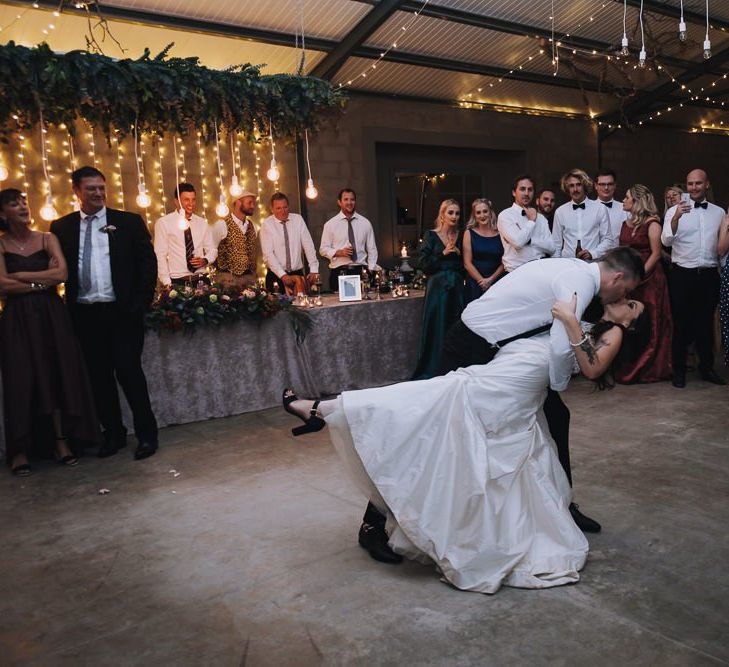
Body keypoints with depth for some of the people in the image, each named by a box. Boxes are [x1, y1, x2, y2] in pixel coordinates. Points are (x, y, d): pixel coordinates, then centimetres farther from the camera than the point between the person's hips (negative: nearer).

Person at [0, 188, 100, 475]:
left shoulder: (47, 239, 6)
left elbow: (62, 273, -8)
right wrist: (43, 279, -7)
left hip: (51, 314, 1)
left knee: (59, 375, 0)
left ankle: (62, 442, 9)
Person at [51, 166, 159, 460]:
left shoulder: (129, 222, 3)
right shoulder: (61, 227, 8)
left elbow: (148, 262, 0)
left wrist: (141, 302, -7)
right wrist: (70, 306, 0)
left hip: (122, 311, -3)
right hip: (84, 314, 3)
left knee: (129, 371, -3)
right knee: (99, 376, 9)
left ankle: (147, 434, 11)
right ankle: (113, 434, 22)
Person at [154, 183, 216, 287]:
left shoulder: (202, 223, 10)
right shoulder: (163, 223, -3)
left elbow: (212, 249, 15)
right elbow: (160, 255, -5)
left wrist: (205, 260, -7)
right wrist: (167, 283, -12)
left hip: (201, 280, 4)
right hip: (177, 282, -3)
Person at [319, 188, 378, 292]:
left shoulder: (365, 223, 8)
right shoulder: (330, 224, 4)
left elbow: (372, 249, 10)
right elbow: (323, 249, 5)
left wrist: (371, 271, -2)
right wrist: (339, 252, -13)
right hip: (339, 271, -1)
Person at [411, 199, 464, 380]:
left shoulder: (461, 236, 10)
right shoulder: (431, 235, 0)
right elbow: (423, 263, -7)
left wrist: (458, 253, -6)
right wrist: (443, 253, -12)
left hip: (457, 287, 3)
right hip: (437, 286, -3)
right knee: (436, 329, -2)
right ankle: (431, 371, 9)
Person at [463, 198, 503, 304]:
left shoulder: (500, 234, 6)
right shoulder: (469, 234, 4)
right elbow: (467, 263, -1)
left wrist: (490, 279, -8)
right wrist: (482, 280, -8)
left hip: (496, 283, 1)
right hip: (475, 284, -1)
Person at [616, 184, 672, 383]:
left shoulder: (651, 223, -7)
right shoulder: (626, 223, 13)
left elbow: (655, 254, -10)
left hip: (648, 278, -6)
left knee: (649, 325, -1)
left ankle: (648, 370, 8)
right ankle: (629, 367, 17)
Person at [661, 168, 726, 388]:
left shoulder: (719, 212, 9)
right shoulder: (675, 211, -2)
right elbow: (666, 241, -16)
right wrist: (676, 217, -30)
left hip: (709, 275, 3)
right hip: (683, 275, -3)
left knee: (706, 322, 12)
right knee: (682, 323, 3)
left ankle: (707, 367, 24)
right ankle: (679, 370, 13)